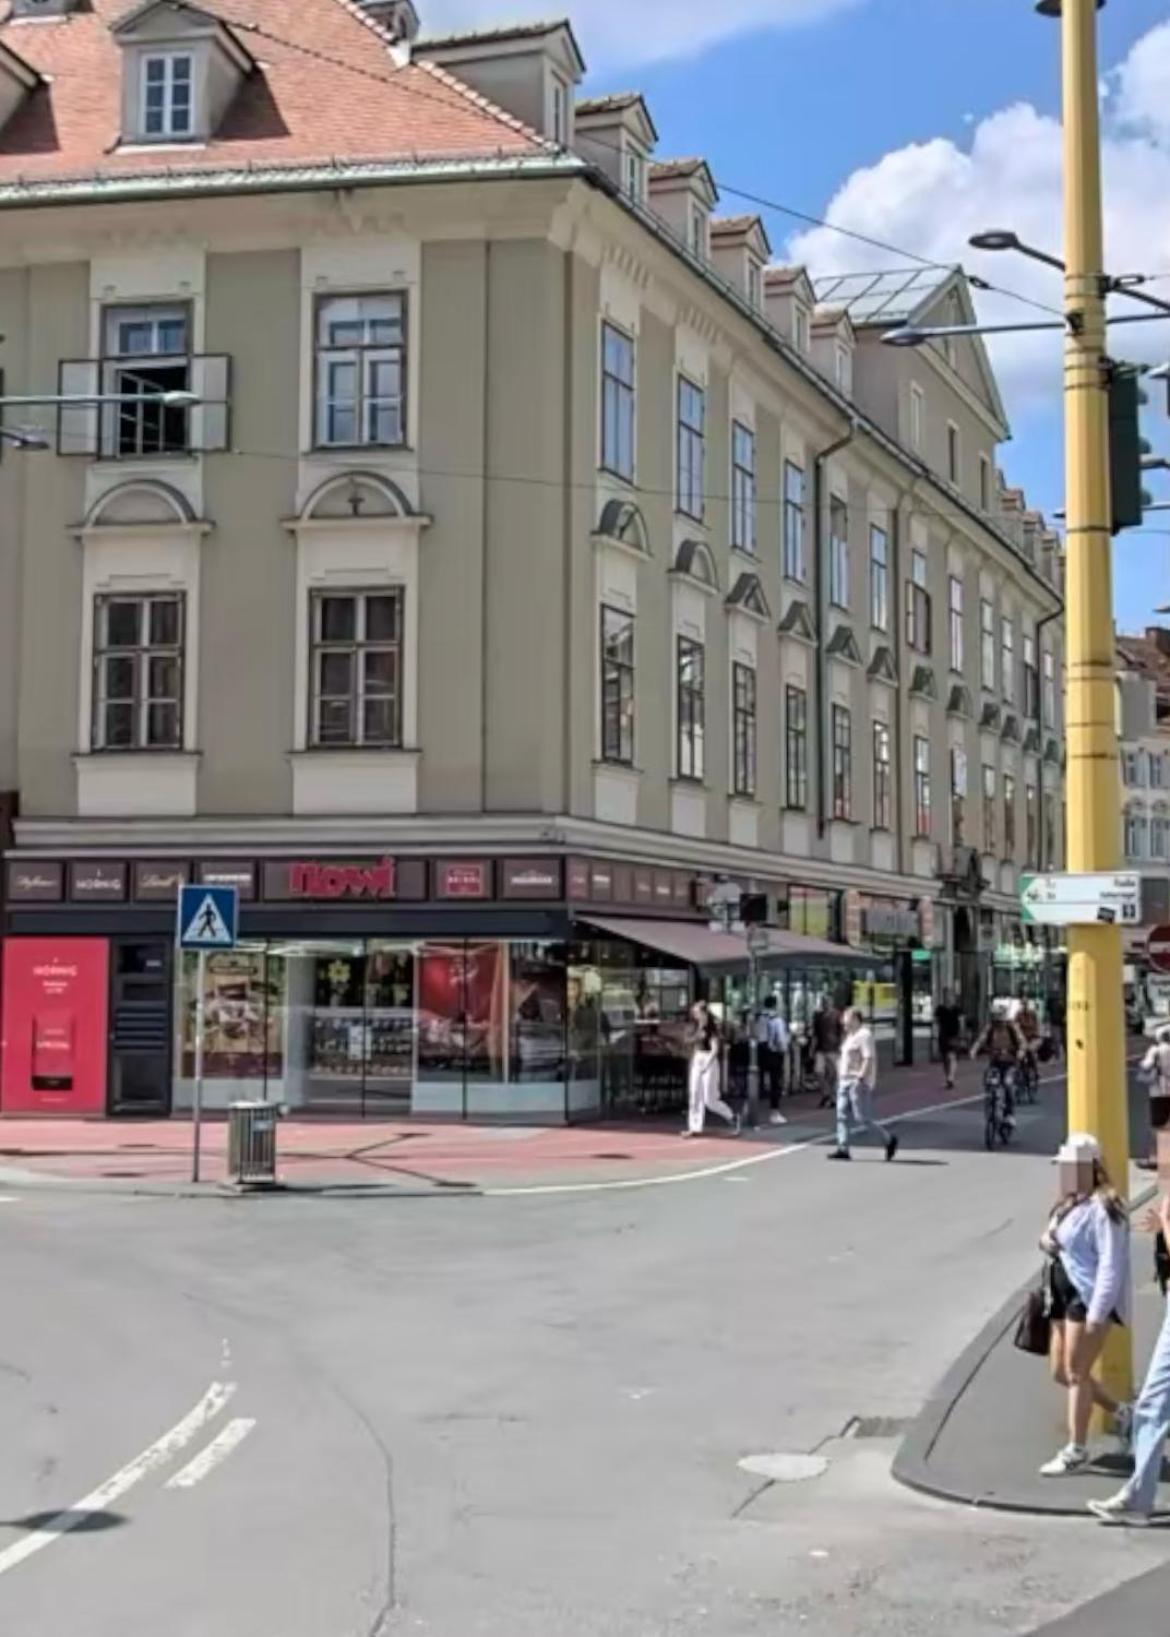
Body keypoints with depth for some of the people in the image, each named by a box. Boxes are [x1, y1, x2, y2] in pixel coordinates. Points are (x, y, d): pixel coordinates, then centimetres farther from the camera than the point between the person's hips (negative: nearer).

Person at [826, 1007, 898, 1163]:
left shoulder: (864, 1035, -14)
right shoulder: (851, 1035, 17)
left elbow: (869, 1058, -21)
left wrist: (860, 1078, -25)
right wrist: (842, 1078, 20)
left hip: (858, 1083, -10)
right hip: (845, 1081, 10)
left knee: (862, 1118, -6)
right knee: (842, 1115, 3)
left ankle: (889, 1140, 8)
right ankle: (843, 1148, 2)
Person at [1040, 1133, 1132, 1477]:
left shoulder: (1101, 1208, -16)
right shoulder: (1069, 1204, 14)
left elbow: (1111, 1263, -21)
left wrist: (1097, 1311, -25)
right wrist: (1047, 1242, 4)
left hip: (1089, 1299, -10)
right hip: (1065, 1296, 10)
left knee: (1076, 1372, -6)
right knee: (1061, 1372, 13)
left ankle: (1076, 1450, 3)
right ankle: (1121, 1413, 30)